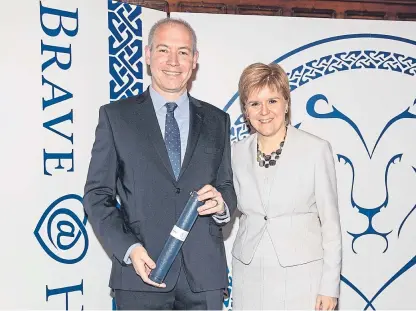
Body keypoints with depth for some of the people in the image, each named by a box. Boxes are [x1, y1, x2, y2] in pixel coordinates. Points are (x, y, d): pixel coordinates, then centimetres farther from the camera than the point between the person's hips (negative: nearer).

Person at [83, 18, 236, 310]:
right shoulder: (115, 116, 1)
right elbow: (98, 195, 0)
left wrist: (221, 204, -10)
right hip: (142, 274, -2)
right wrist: (129, 249, -13)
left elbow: (227, 188, 13)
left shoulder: (217, 120, 9)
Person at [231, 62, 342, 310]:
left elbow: (331, 222, -5)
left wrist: (330, 286, -5)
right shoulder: (237, 153, 2)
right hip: (249, 274, 3)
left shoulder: (316, 150, -8)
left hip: (301, 272, -3)